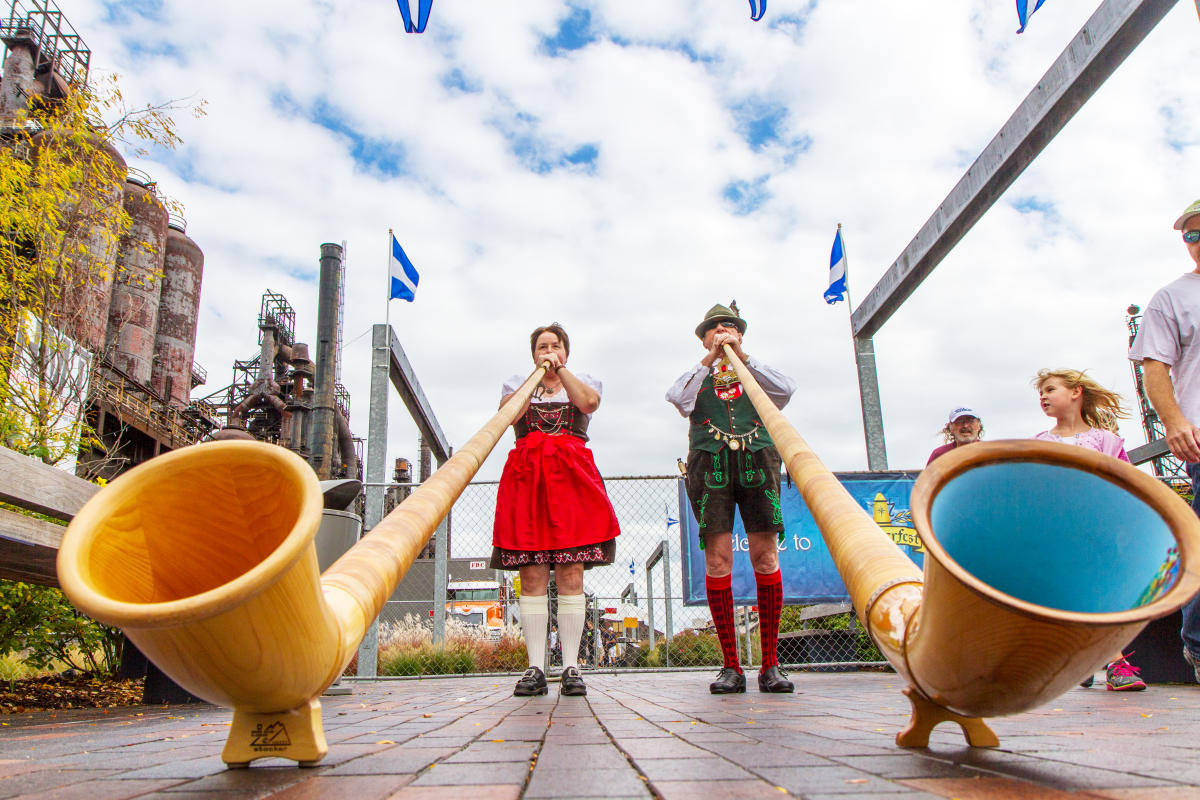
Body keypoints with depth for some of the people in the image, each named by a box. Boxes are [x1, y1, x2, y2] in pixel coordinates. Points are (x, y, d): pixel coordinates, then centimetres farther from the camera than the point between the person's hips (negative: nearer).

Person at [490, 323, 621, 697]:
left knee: (571, 575, -7)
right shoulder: (517, 383, 22)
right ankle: (535, 668, -4)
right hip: (526, 477, 1)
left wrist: (560, 370, 2)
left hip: (572, 476, 0)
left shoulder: (583, 381, 21)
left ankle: (571, 667, -4)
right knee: (532, 577, -6)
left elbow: (590, 402, -4)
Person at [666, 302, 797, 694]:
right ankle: (731, 666, -5)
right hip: (710, 463, 0)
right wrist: (710, 359, -4)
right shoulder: (697, 374, 23)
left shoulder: (757, 371, 25)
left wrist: (741, 355, -3)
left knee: (765, 556, -8)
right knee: (717, 558, -9)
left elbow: (785, 390, 2)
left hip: (757, 460, 1)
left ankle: (770, 664, -3)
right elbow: (678, 399, 0)